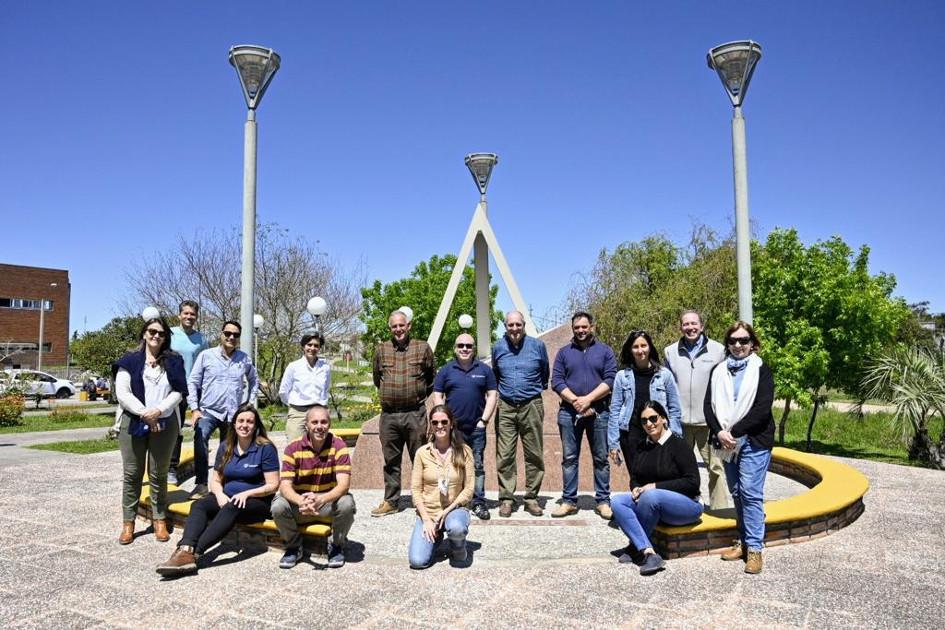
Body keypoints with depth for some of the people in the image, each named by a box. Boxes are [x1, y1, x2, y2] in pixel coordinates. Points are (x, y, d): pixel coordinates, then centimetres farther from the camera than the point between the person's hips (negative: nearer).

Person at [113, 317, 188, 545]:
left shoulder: (173, 361, 8)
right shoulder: (129, 361, 4)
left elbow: (177, 392, 2)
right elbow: (122, 393, -4)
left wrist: (158, 410, -14)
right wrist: (144, 413, -14)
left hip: (164, 423, 1)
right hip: (132, 423, -1)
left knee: (158, 474, 5)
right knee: (132, 473, 3)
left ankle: (160, 520, 13)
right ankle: (128, 522, 10)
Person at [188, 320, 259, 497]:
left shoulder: (244, 359, 5)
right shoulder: (206, 355, -3)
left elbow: (254, 381, 20)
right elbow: (193, 382, -2)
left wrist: (251, 401, 11)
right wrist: (194, 409, -8)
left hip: (234, 413, 3)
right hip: (209, 410, -3)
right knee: (200, 438, -30)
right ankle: (201, 484, -23)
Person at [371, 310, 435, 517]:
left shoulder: (423, 348, 3)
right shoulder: (381, 350, 8)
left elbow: (431, 378, 12)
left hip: (415, 413, -2)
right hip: (389, 414, 2)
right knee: (391, 461, 10)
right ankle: (391, 501, 20)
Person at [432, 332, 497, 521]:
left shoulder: (484, 370, 7)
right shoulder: (446, 370, 6)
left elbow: (492, 395, 6)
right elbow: (437, 396, 5)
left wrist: (484, 420, -2)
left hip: (476, 428, 0)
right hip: (452, 427, 0)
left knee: (477, 466, 4)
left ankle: (478, 503, 11)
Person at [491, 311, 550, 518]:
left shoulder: (537, 345, 2)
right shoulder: (498, 347, 7)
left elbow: (545, 373, 17)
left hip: (531, 406, -1)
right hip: (506, 407, 1)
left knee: (534, 455, 4)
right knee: (504, 456, -1)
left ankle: (531, 498, 14)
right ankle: (506, 498, 6)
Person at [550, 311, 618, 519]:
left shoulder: (605, 351, 8)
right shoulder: (564, 352, 11)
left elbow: (610, 380, -3)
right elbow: (556, 381, 2)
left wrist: (588, 399, -13)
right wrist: (575, 401, -11)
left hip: (598, 412, -1)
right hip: (569, 412, 1)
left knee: (601, 458, 4)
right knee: (569, 458, 4)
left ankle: (603, 501, 13)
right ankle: (569, 501, 12)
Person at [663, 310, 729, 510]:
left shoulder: (718, 350, -1)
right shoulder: (670, 351, 6)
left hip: (709, 420, -2)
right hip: (680, 420, 2)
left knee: (716, 466, 2)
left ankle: (720, 507, 13)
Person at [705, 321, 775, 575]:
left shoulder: (761, 370, -1)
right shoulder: (718, 371, 11)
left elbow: (762, 409, -11)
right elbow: (708, 405, 6)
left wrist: (733, 431, -15)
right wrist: (719, 432, -11)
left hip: (754, 441, -4)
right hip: (726, 442, 5)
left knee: (751, 493, -8)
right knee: (737, 493, 11)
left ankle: (754, 548, -1)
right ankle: (743, 541, 22)